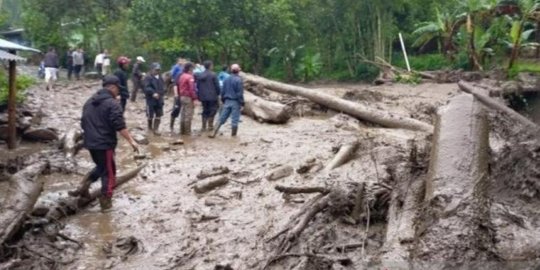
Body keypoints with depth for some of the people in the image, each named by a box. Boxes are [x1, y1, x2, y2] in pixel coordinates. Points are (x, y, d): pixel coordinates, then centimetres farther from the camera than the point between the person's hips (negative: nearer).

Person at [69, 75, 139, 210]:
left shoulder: (89, 102, 13)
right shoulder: (112, 104, -14)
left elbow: (84, 123, 21)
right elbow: (120, 126, -21)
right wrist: (131, 140, -17)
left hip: (90, 142, 8)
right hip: (105, 143, -8)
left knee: (101, 166, 26)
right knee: (109, 172, 4)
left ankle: (84, 185, 10)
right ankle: (106, 201, 8)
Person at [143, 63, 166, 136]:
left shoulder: (160, 78, 13)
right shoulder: (148, 78, -11)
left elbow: (163, 86, 21)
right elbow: (147, 88, -22)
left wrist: (161, 93, 7)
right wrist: (153, 93, -35)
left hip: (159, 99, 6)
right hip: (151, 99, -6)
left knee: (158, 115, 3)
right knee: (150, 115, 6)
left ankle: (156, 129, 9)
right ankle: (150, 127, 28)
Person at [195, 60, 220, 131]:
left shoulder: (199, 75, 6)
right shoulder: (213, 75, -11)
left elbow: (197, 86, 10)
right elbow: (217, 86, -9)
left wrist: (199, 94, 19)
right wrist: (218, 94, 5)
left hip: (203, 96, 5)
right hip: (212, 96, -5)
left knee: (205, 111, 12)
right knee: (212, 110, 5)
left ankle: (204, 126, 11)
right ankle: (210, 125, 1)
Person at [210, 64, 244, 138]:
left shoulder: (226, 79, 7)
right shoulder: (239, 80, -12)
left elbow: (223, 92, 11)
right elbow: (240, 93, -14)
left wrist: (223, 101, 20)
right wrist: (242, 104, -9)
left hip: (227, 101, 6)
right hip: (235, 102, -6)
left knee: (221, 119, 9)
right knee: (234, 121, 2)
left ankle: (214, 134, 7)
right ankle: (233, 135, 7)